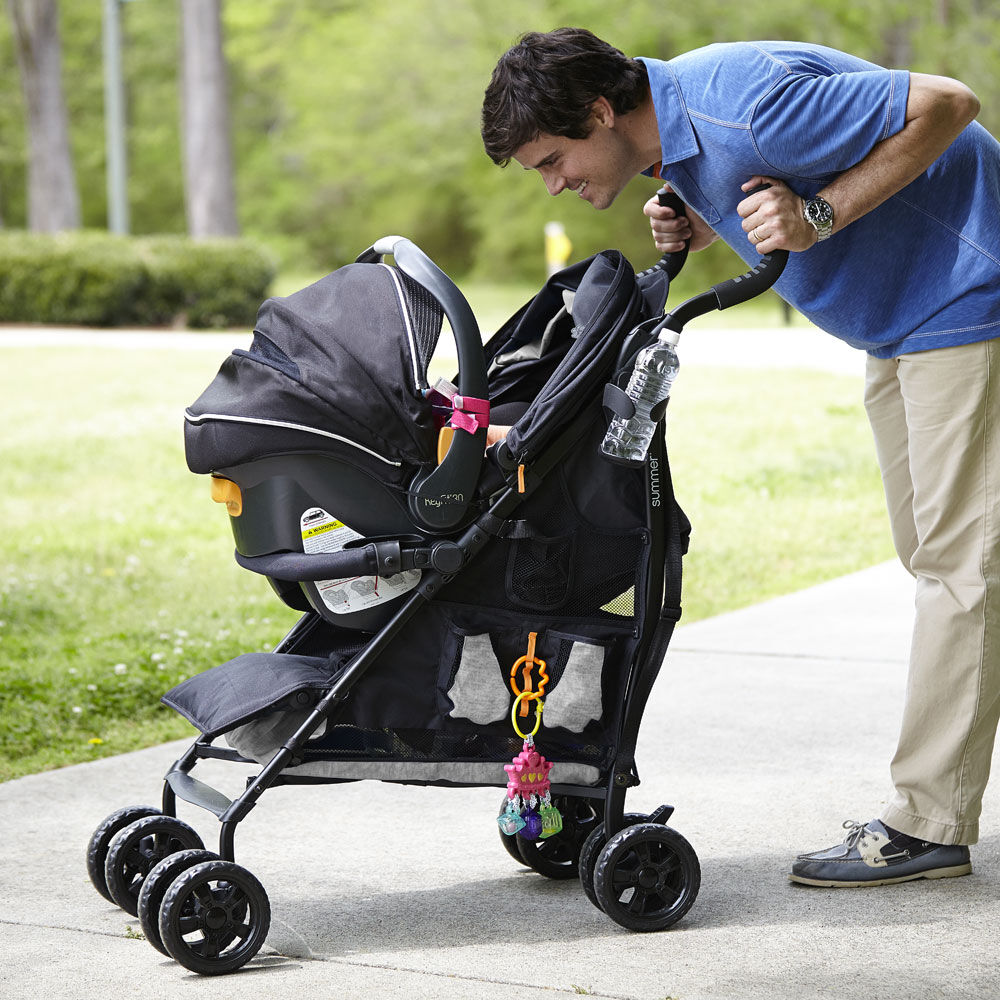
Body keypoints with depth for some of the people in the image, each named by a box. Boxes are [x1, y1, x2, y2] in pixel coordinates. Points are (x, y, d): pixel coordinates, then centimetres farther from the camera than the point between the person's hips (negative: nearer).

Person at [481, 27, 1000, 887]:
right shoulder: (676, 125, 0)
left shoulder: (741, 105, -28)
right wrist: (693, 229, -3)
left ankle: (928, 824, -7)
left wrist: (818, 216, -28)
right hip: (900, 316, 10)